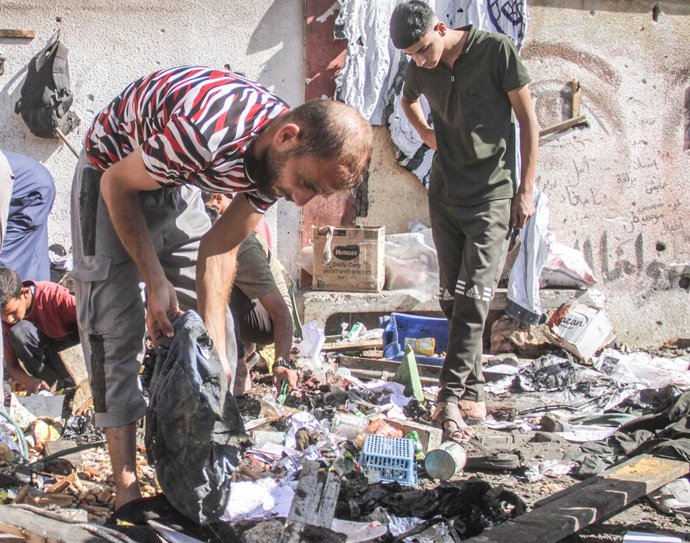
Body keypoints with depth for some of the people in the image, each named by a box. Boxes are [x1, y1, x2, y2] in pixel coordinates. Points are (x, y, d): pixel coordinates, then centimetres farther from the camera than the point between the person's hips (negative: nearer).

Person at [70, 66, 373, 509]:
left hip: (177, 184, 7)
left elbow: (220, 247, -9)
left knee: (214, 324, 3)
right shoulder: (206, 129, -41)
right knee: (117, 327, -12)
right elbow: (118, 184, -24)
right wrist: (156, 280, -21)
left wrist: (215, 343, -16)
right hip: (115, 171, -6)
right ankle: (126, 487, -7)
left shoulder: (285, 158, -16)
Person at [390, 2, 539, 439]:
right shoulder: (420, 69, 3)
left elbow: (528, 121, -6)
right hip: (445, 196, 5)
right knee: (452, 298, 6)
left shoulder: (496, 50, -11)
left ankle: (451, 395, -15)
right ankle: (474, 392, 14)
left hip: (493, 194, -5)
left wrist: (526, 190, -9)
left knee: (474, 296, -14)